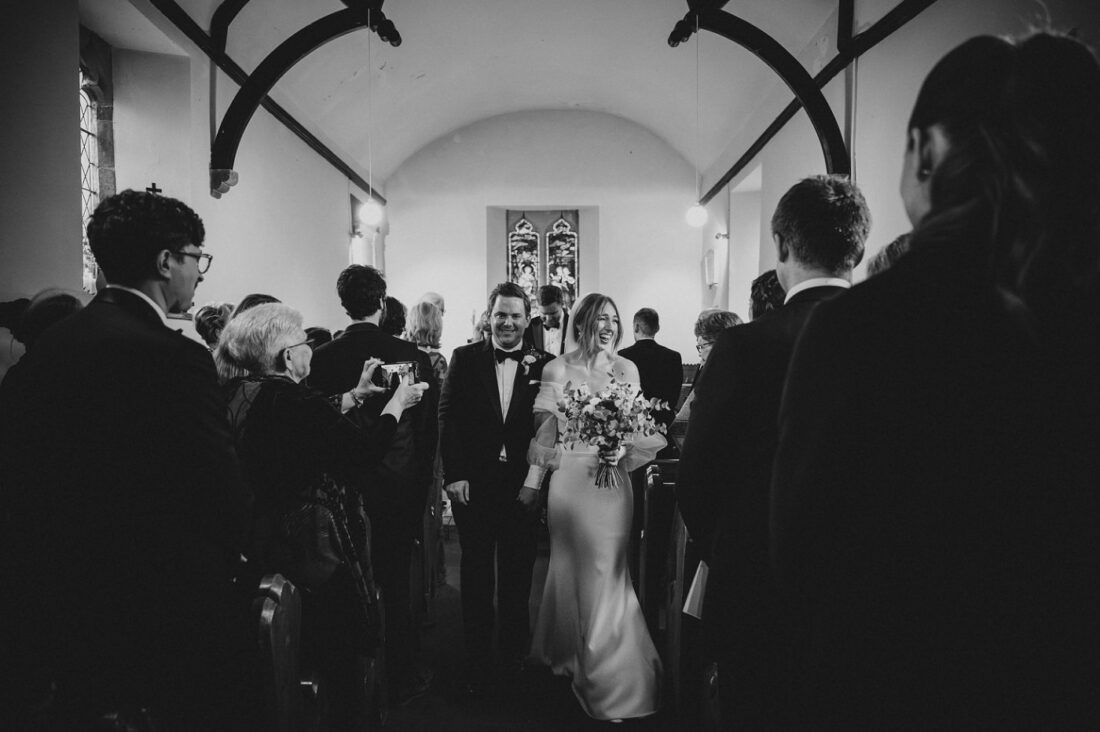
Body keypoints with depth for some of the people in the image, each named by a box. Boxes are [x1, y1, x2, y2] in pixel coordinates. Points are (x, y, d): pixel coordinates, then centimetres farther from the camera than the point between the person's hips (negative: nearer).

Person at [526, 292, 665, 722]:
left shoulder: (627, 369, 3)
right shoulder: (558, 369, -1)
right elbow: (546, 429, 1)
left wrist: (623, 451, -14)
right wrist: (531, 483, 1)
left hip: (614, 481, 1)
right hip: (571, 479, -1)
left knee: (607, 571, 5)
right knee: (573, 566, 11)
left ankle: (609, 676, 21)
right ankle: (569, 655, 35)